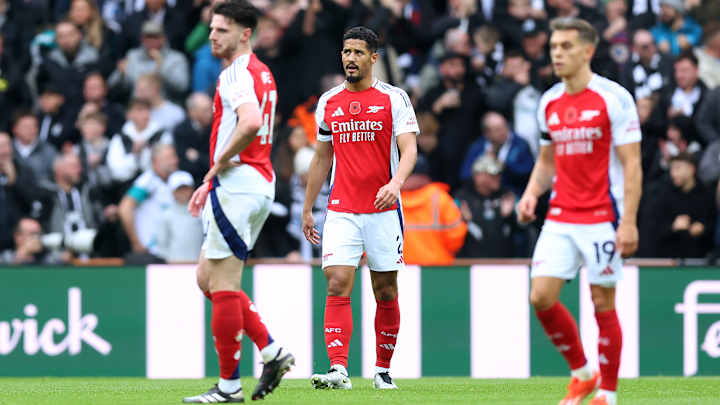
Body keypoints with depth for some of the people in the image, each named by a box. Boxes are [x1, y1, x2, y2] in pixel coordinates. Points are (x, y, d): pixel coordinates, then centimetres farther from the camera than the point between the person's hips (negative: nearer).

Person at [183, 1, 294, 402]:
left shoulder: (237, 73, -13)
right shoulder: (262, 73, 19)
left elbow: (250, 123, -32)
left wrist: (219, 163, -17)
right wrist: (212, 181, 25)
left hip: (238, 185, -10)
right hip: (261, 184, 10)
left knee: (222, 283, -5)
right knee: (208, 277, 15)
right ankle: (271, 350, 9)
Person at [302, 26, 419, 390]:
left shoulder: (393, 98, -1)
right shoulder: (328, 102, 10)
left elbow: (409, 149, -9)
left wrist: (396, 183, -29)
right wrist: (307, 209, 18)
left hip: (383, 210, -2)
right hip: (341, 211, 2)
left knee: (386, 292, 6)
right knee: (337, 286, -13)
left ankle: (383, 370, 19)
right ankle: (338, 370, -20)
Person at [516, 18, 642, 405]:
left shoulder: (614, 98, -8)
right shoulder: (549, 102, 10)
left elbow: (632, 164, -9)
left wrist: (629, 221, -16)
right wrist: (532, 192, 2)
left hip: (602, 218, -5)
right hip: (559, 218, 5)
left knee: (603, 303, -1)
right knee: (541, 297, -5)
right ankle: (581, 373, 14)